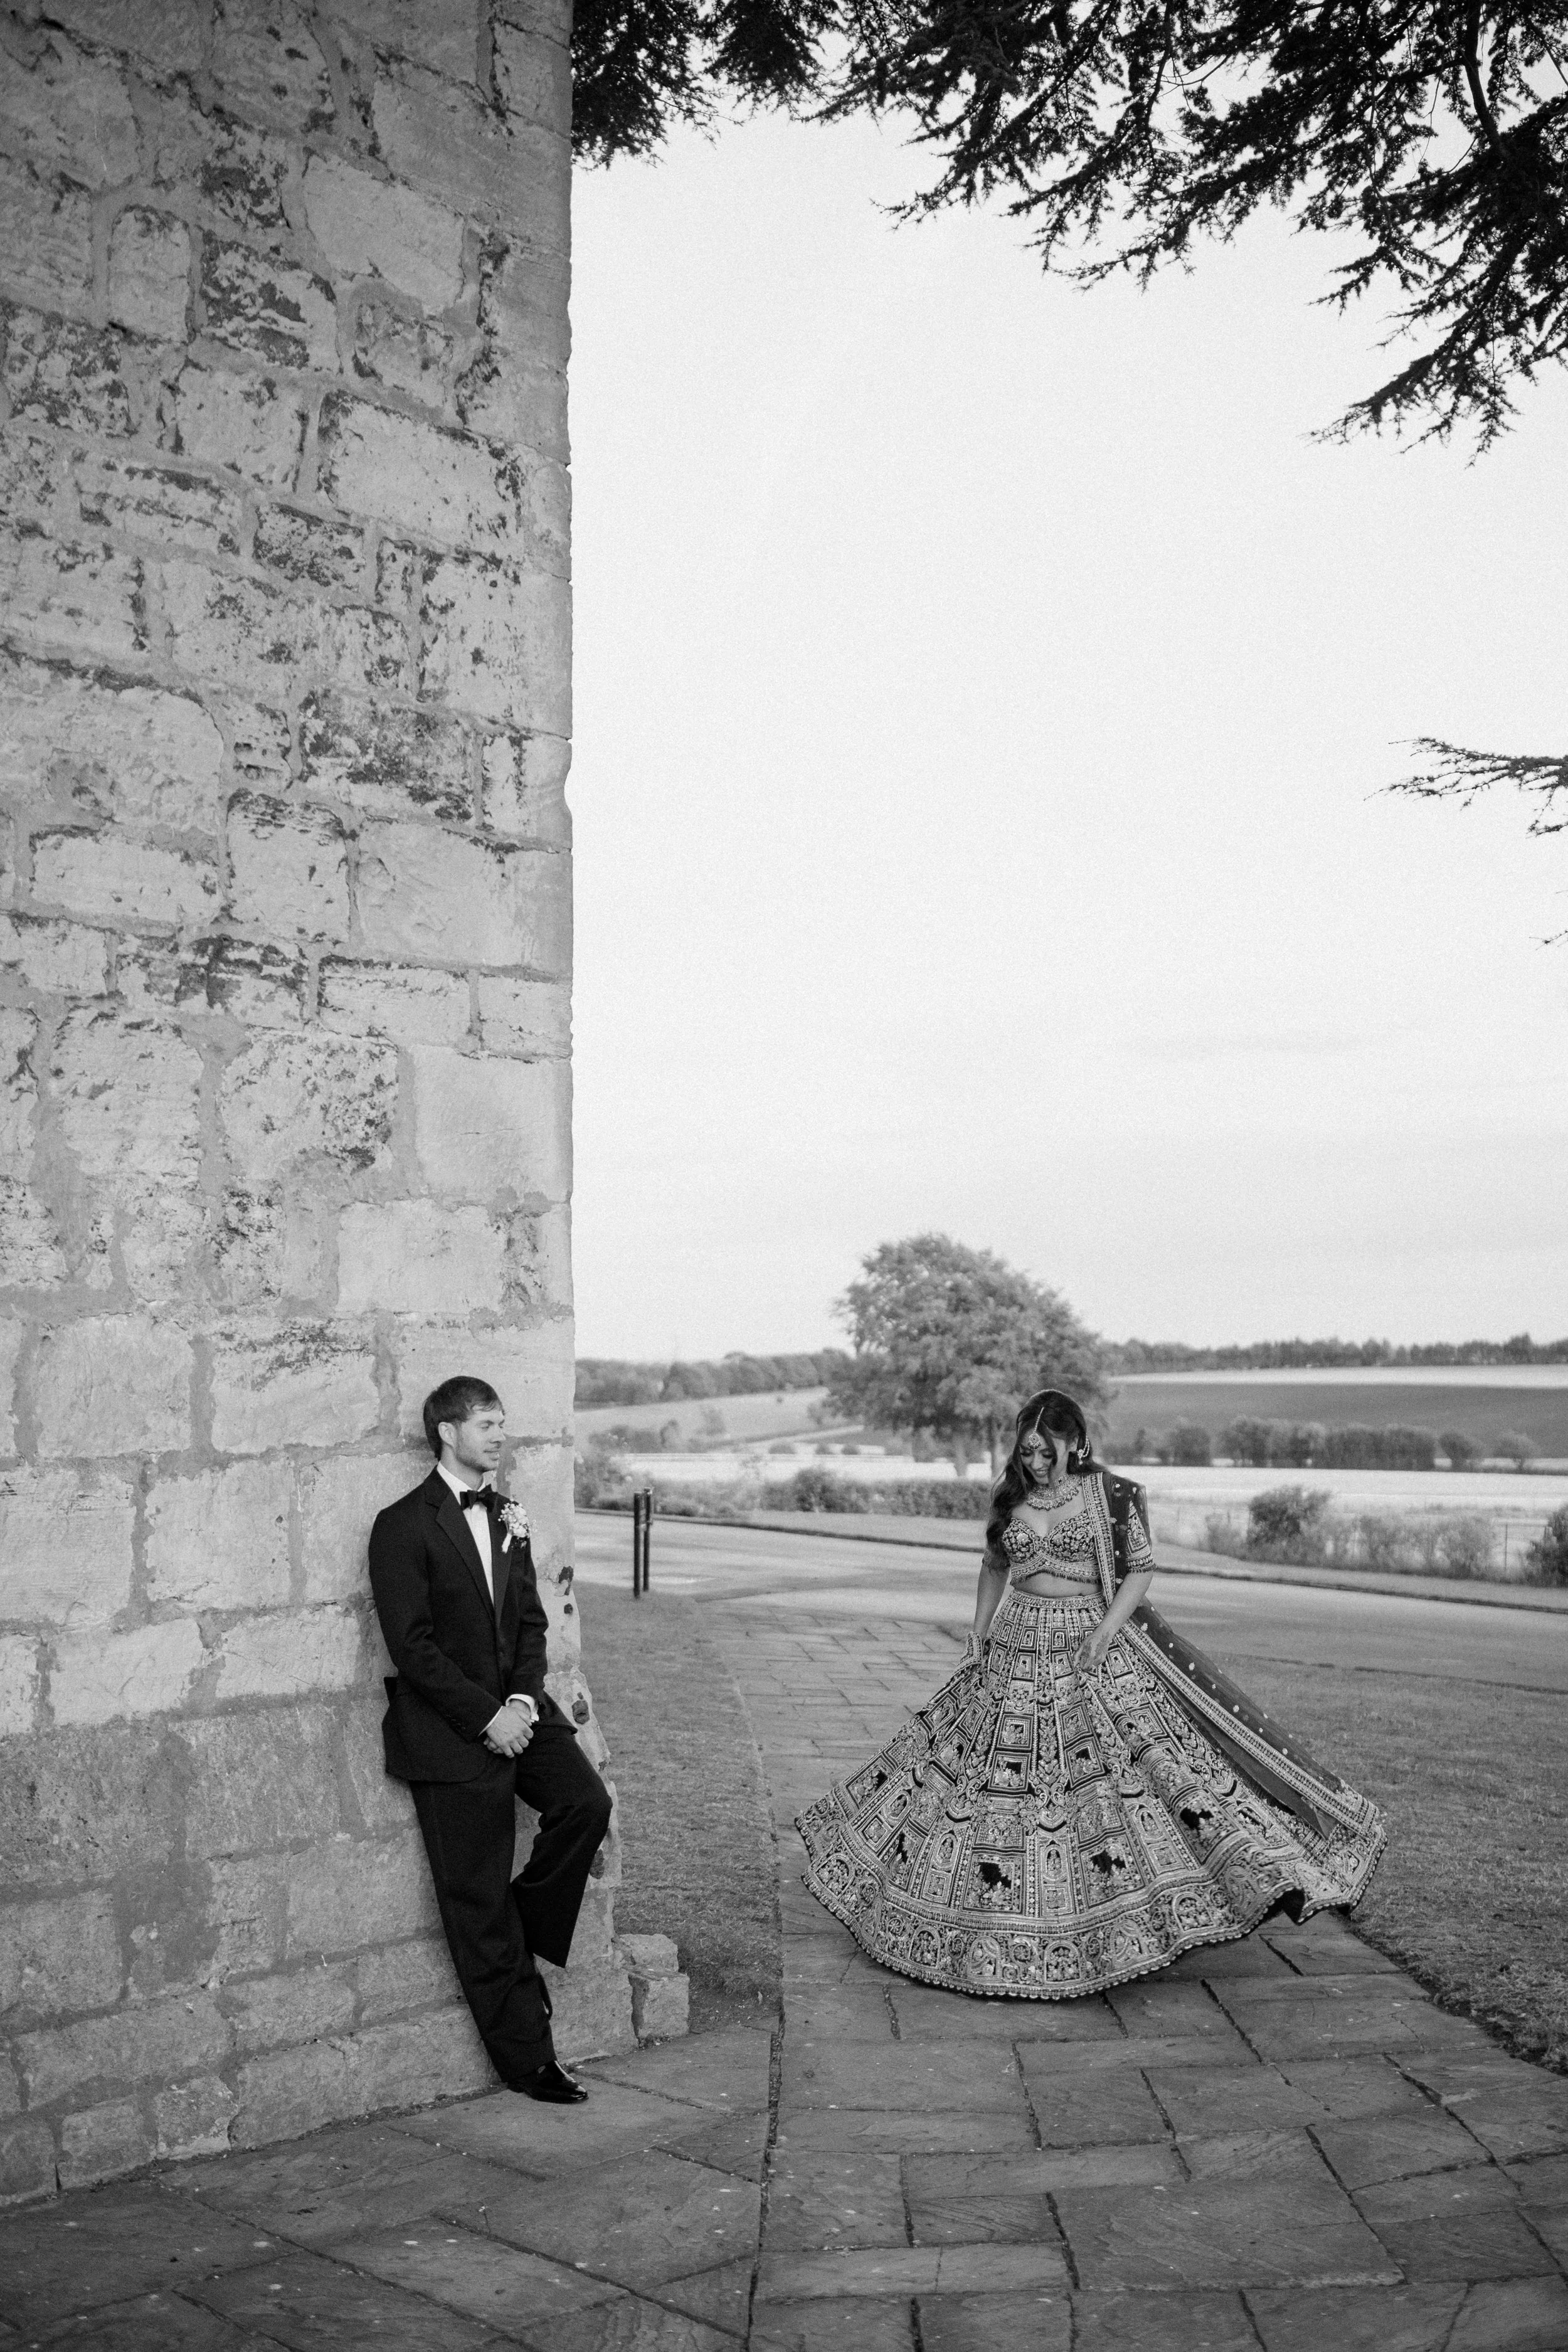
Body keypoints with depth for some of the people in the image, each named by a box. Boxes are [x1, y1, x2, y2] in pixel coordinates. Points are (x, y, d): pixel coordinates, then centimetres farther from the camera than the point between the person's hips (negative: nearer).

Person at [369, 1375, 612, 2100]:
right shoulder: (404, 1526, -9)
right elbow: (413, 1646, -15)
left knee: (586, 1801, -18)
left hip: (515, 1708, 6)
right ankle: (526, 2058, 9)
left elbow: (530, 1621, 12)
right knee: (478, 1901, 0)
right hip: (447, 1729, -6)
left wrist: (524, 1700, -6)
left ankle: (524, 1945, 5)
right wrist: (486, 1717, -18)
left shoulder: (508, 1517, 12)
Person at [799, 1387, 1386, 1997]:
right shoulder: (1009, 1497, 5)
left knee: (1145, 1755, -13)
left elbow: (1140, 1569, -3)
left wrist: (1106, 1631, -15)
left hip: (1095, 1650, -3)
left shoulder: (1111, 1495, -6)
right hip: (1017, 1650, 4)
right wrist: (979, 1632, 9)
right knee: (988, 1781, 5)